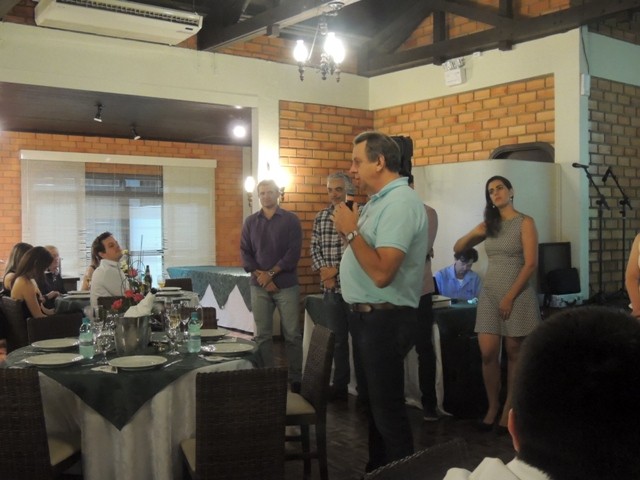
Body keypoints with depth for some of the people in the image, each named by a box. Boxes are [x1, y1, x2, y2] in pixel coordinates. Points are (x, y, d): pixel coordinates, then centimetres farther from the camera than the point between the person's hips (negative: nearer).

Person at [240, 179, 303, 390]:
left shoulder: (291, 220, 2)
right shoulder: (250, 222, 11)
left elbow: (294, 252, -6)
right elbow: (245, 252, 6)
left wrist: (271, 273, -12)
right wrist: (260, 276, -8)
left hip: (286, 285, -2)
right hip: (259, 286, 3)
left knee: (292, 334, -2)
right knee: (262, 335, 5)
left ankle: (296, 378, 6)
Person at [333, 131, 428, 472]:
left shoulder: (400, 202, -19)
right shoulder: (379, 200, 12)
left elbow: (381, 272, -29)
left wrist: (351, 231, -20)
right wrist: (351, 227, 5)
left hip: (384, 320, -10)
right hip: (366, 316, 10)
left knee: (388, 408, 0)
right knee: (373, 402, 21)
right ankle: (376, 469, 36)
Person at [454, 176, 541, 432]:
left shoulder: (525, 222, -2)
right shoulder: (488, 224, 12)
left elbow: (530, 264, -11)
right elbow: (457, 249, 15)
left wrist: (510, 297, -15)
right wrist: (473, 235, -6)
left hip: (517, 294, -4)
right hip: (489, 294, 4)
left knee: (513, 353, 2)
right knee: (488, 353, -3)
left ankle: (509, 408, 10)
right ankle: (492, 407, 9)